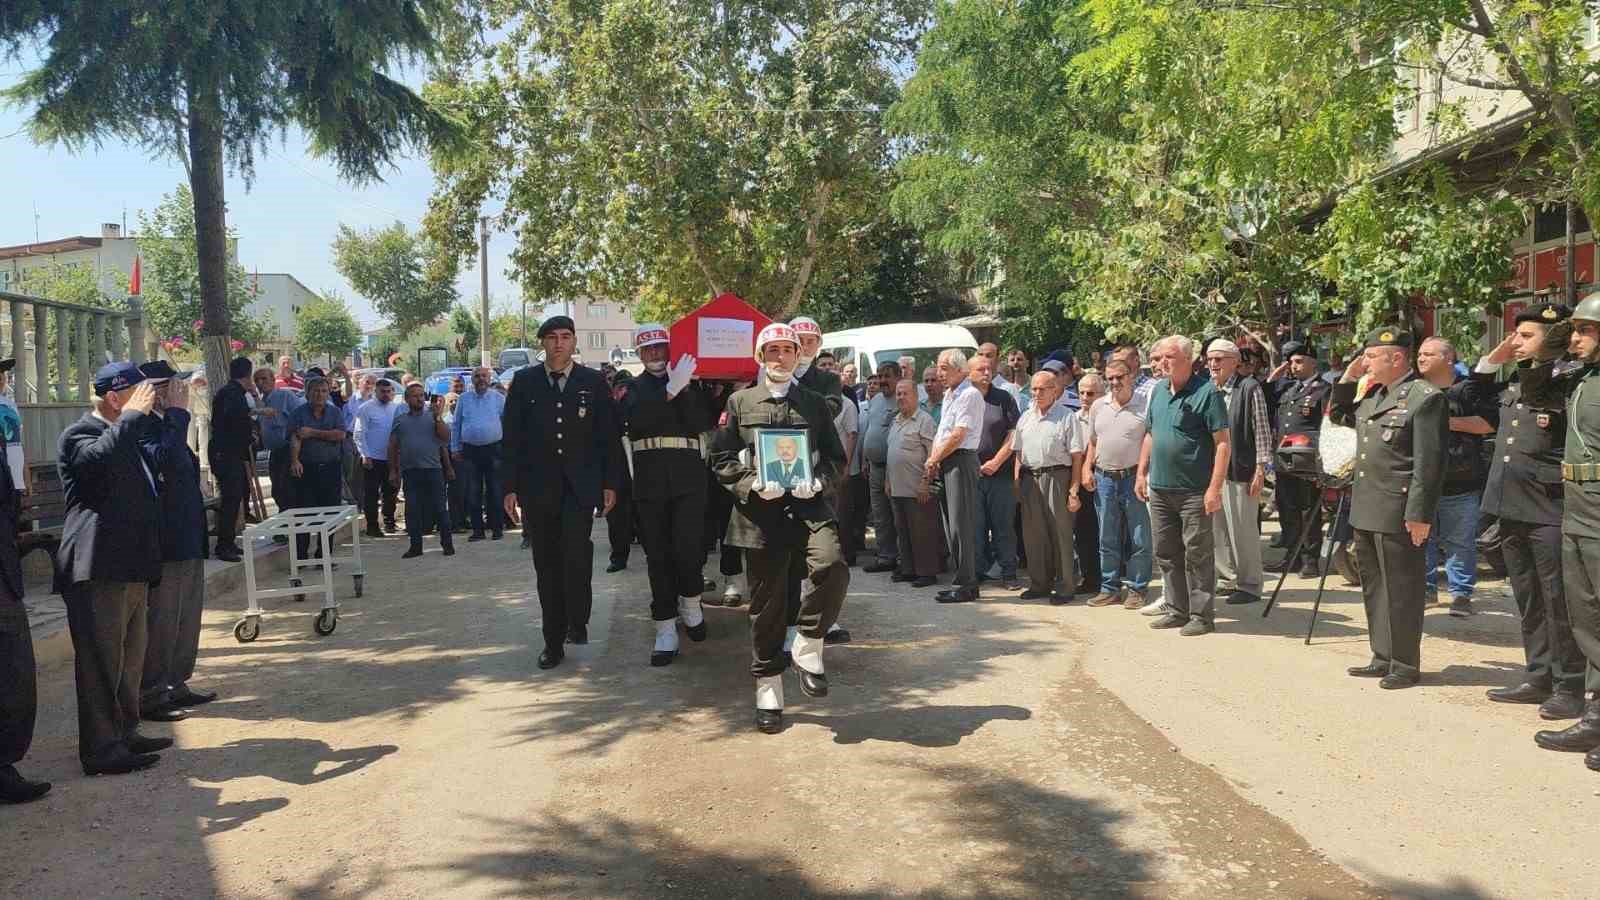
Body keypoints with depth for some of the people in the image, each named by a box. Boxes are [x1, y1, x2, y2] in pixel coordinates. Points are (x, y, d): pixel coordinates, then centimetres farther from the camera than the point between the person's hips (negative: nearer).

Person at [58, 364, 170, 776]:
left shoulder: (126, 435, 21)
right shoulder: (79, 435, -8)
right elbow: (100, 457, -34)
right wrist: (133, 416, -22)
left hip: (131, 568, 10)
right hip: (99, 571, -10)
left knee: (131, 658, 16)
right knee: (102, 660, -5)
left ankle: (126, 732, 27)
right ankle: (101, 749, 1)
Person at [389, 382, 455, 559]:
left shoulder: (433, 416, 6)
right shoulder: (400, 420, 11)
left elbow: (445, 436, -6)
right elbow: (393, 447, 12)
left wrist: (438, 416, -15)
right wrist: (393, 470, 7)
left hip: (433, 468, -2)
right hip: (409, 470, 2)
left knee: (439, 507, 0)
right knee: (412, 509, 4)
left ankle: (447, 543, 8)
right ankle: (415, 545, 12)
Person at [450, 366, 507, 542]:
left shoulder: (499, 399, 5)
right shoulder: (463, 399, 10)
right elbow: (455, 425, 12)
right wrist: (455, 448, 8)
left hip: (493, 449, -1)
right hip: (470, 450, 2)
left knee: (494, 490, 1)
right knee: (473, 492, 2)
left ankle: (497, 527, 8)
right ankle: (477, 529, 8)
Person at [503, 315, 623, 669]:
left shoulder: (593, 382, 4)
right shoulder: (524, 381, 6)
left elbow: (608, 436, 5)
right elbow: (512, 437, 5)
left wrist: (610, 483, 1)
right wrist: (511, 487, 0)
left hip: (580, 484, -1)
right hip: (538, 487, 1)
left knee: (575, 555, -18)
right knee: (546, 564, 6)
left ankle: (577, 619, 5)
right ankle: (554, 641, 15)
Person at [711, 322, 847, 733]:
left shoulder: (816, 403, 13)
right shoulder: (740, 402, 10)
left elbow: (836, 457, 13)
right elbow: (721, 458, 7)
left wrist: (818, 481, -7)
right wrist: (752, 483, -10)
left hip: (808, 504, 1)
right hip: (759, 512, 0)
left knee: (832, 567, -27)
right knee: (766, 602, 5)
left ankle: (808, 647, -4)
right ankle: (768, 691, 19)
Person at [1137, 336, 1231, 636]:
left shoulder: (1206, 392, -10)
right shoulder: (1158, 390, 11)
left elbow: (1222, 443, -13)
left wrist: (1215, 488, -19)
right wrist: (1141, 473, 14)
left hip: (1193, 491, -7)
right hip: (1159, 488, 7)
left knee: (1197, 554, 0)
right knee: (1166, 553, 13)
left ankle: (1202, 615, 9)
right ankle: (1177, 610, 25)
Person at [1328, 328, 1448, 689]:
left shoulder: (1425, 398, -12)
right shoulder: (1373, 395, 14)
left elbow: (1428, 463, -17)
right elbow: (1338, 415, 31)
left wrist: (1419, 515, -20)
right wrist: (1347, 378, 15)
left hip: (1398, 516, -9)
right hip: (1366, 511, 9)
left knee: (1400, 591, 0)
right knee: (1374, 588, 16)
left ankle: (1405, 665, 11)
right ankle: (1383, 657, 26)